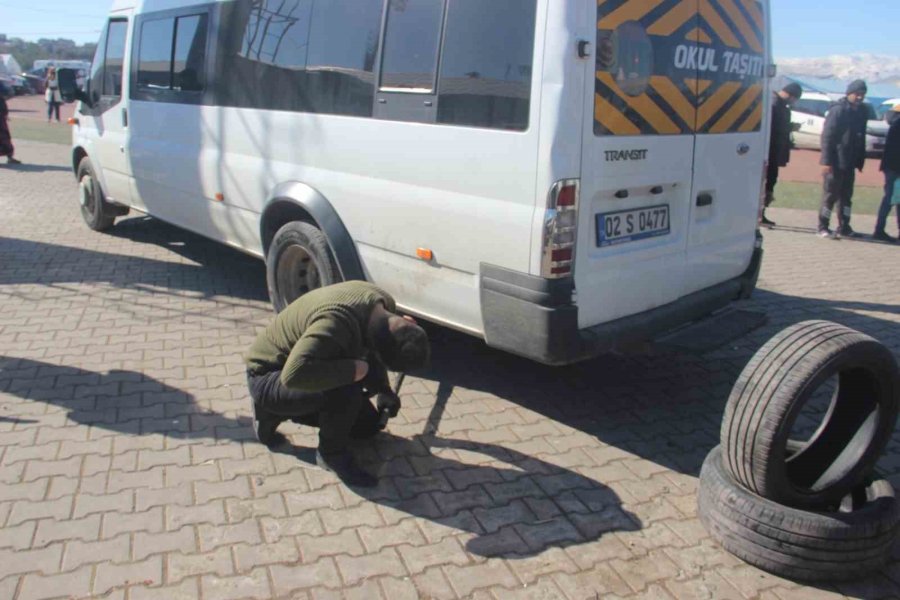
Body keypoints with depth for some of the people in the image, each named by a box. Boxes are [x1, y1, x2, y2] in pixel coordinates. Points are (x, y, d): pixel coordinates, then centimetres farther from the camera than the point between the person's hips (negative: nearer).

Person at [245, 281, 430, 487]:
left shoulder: (382, 302, -11)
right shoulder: (336, 323, -39)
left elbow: (372, 351, 10)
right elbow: (293, 375, -50)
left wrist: (384, 390, 4)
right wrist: (355, 370, -39)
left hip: (313, 365, 9)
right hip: (268, 377, -9)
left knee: (368, 425, 11)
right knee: (345, 391, -35)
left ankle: (275, 412, 18)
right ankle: (332, 454, -7)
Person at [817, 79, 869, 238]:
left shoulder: (861, 112, 10)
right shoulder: (838, 110, -12)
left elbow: (861, 138, 15)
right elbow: (827, 137, -15)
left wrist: (860, 160, 10)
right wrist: (826, 161, -20)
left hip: (850, 163, 7)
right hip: (835, 162, -7)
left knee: (846, 195, 12)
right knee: (830, 195, -1)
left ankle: (844, 227, 21)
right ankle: (823, 227, 7)